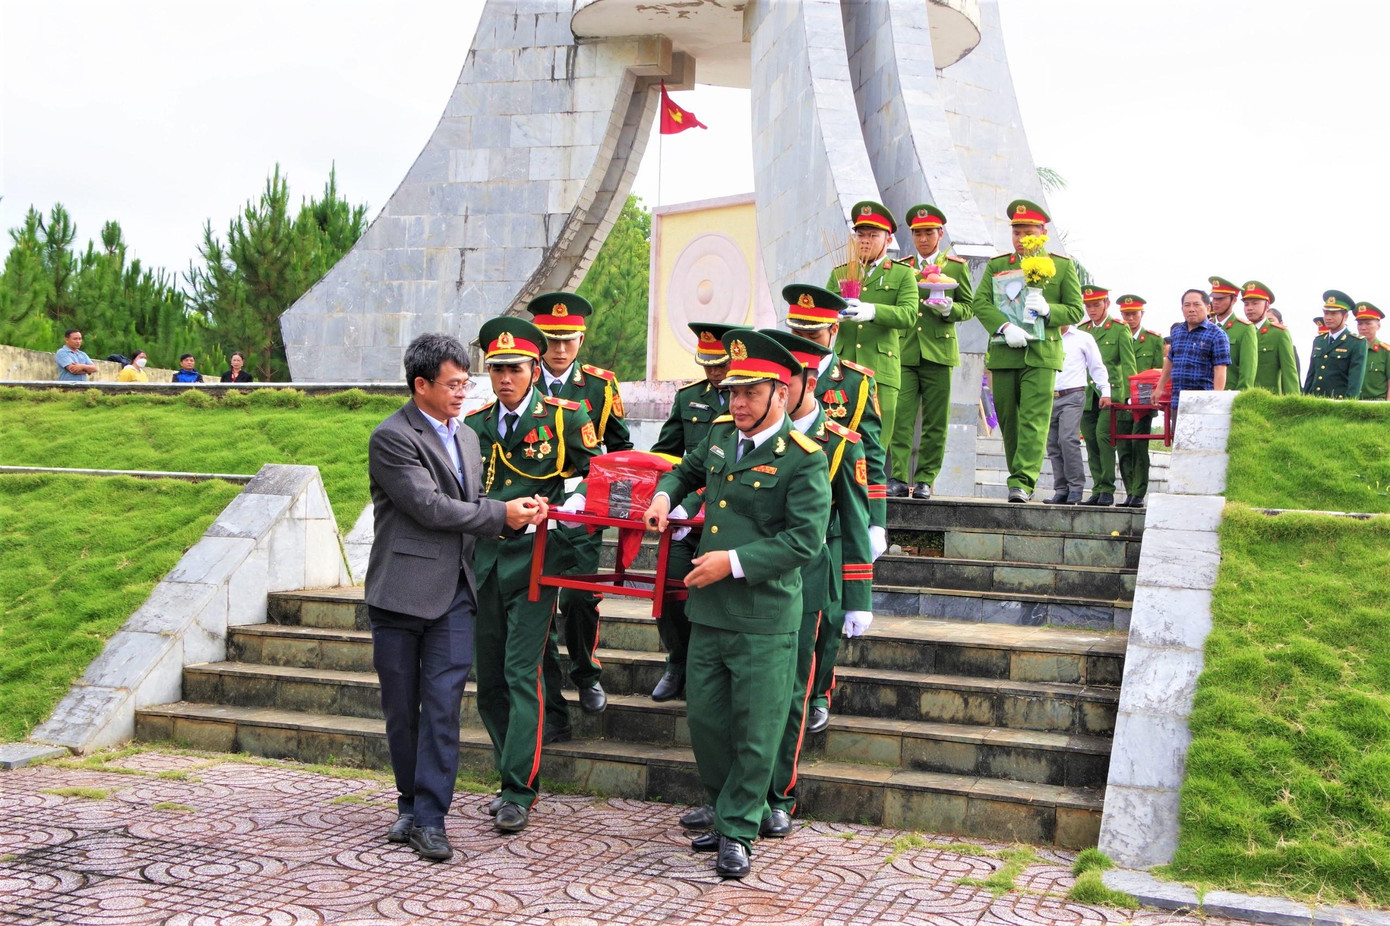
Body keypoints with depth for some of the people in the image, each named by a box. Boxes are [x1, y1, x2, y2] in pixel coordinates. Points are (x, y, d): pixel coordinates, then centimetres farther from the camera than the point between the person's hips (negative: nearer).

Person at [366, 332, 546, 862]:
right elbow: (429, 507, -16)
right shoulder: (392, 438, -9)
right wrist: (501, 514, -11)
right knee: (401, 709, 8)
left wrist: (520, 514, 2)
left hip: (454, 594, 5)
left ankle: (429, 819, 2)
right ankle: (411, 804, 26)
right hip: (401, 594, -4)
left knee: (442, 705, -3)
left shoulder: (466, 437, 16)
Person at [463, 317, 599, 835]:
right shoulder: (475, 425, 11)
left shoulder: (565, 418, -2)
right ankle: (513, 777, 24)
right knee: (489, 680, 9)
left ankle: (519, 792, -4)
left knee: (522, 674, -10)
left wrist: (556, 510, -10)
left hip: (535, 560, -5)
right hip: (485, 563, 5)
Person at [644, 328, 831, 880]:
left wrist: (736, 560, -19)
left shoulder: (804, 459, -11)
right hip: (709, 610, 6)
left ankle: (737, 830, 17)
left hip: (764, 620, -6)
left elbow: (805, 539, -17)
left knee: (755, 731, 3)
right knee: (704, 716, 15)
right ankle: (722, 805, 36)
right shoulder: (719, 440, 10)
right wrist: (664, 495, 12)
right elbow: (687, 470, 33)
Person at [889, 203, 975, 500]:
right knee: (900, 416, -9)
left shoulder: (956, 267, 9)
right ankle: (899, 478, -9)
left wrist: (949, 309, -15)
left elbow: (969, 308, 6)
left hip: (938, 351, -1)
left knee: (934, 421, 0)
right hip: (904, 352, 1)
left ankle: (924, 480, 6)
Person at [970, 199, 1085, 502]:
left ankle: (1022, 483, -18)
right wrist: (1004, 327, -16)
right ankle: (1021, 479, 20)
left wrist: (1048, 310, -13)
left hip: (1042, 355, -2)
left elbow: (1076, 310, 8)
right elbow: (980, 303, 2)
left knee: (1034, 421, -13)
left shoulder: (1063, 266, 10)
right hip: (1004, 355, 3)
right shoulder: (996, 264, 12)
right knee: (1009, 422, 7)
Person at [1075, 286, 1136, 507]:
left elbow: (1128, 365, -1)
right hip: (1087, 395, 5)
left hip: (1111, 393, -5)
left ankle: (1107, 489, -13)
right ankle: (1097, 491, 8)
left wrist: (1129, 395, -10)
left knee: (1103, 435, -18)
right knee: (1091, 442, 3)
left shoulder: (1120, 329, 4)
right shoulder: (1081, 330, 16)